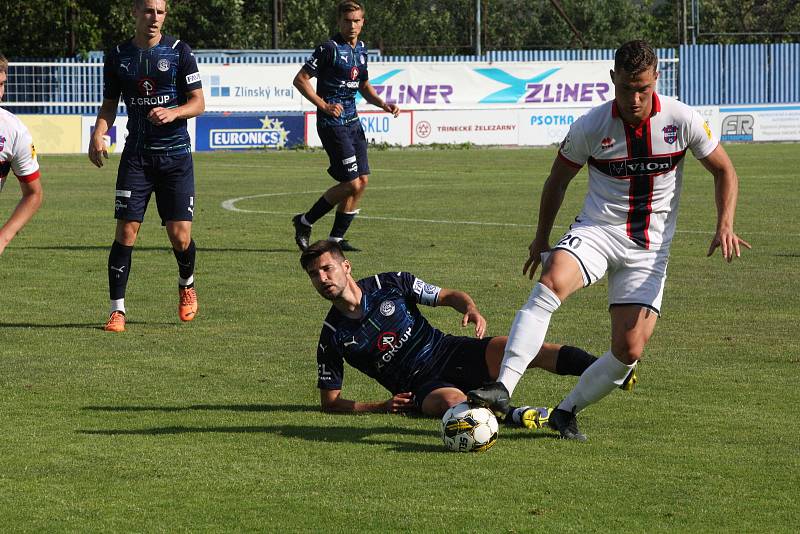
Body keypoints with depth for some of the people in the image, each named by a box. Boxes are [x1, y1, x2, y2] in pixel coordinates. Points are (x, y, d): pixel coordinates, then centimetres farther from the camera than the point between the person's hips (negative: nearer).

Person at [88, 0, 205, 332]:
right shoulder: (118, 56, 6)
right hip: (136, 153, 1)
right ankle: (117, 309, -3)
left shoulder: (178, 51, 0)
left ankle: (186, 285, 29)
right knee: (126, 231, -9)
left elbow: (198, 103, 0)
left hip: (175, 154, -1)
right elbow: (109, 105, 14)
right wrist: (98, 134, -6)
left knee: (180, 236, -4)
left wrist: (173, 112, -20)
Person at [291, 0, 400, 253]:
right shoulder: (329, 49, -12)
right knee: (351, 183, -11)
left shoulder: (361, 49, 12)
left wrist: (382, 104, 9)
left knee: (361, 181, 3)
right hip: (332, 124, -8)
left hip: (352, 121, 8)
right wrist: (324, 105, -17)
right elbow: (300, 79, -12)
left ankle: (336, 238, 11)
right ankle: (305, 222, 5)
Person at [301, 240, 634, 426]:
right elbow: (329, 401, 2)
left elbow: (448, 296, 10)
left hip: (448, 353, 1)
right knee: (451, 401, -39)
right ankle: (512, 415, -60)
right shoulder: (332, 336, -3)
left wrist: (470, 308, -15)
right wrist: (381, 407, -13)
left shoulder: (390, 284, 1)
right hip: (419, 387, -1)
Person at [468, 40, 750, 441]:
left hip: (649, 250, 1)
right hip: (596, 231, -1)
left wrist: (725, 225, -9)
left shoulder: (682, 120, -7)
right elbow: (558, 179, 10)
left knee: (629, 351, -10)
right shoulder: (589, 127, -8)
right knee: (551, 283, -33)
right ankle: (502, 388, -39)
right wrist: (542, 238, 13)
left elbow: (723, 171, 6)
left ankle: (566, 412, 12)